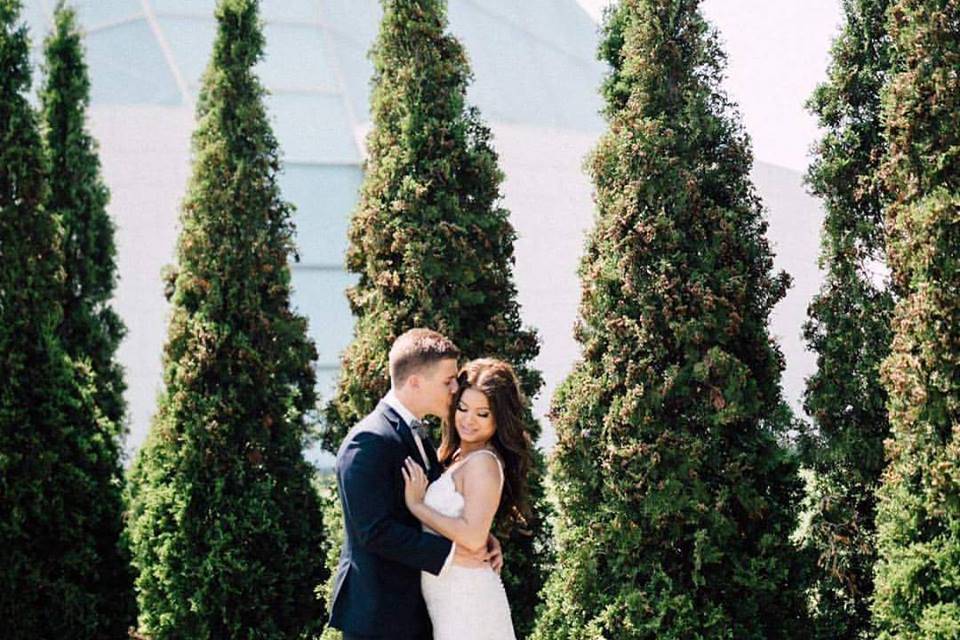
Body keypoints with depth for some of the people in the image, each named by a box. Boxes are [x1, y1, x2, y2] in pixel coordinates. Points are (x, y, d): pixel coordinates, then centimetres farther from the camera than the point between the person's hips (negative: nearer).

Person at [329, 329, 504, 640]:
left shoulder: (419, 440, 14)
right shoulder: (370, 441, -17)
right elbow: (375, 531, -23)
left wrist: (479, 539, -2)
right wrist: (449, 551, -23)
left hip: (413, 610, 10)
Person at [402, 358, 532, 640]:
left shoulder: (483, 462, -15)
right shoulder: (457, 457, 13)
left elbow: (473, 537, -24)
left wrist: (416, 505, -17)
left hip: (466, 596, -9)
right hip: (449, 596, 9)